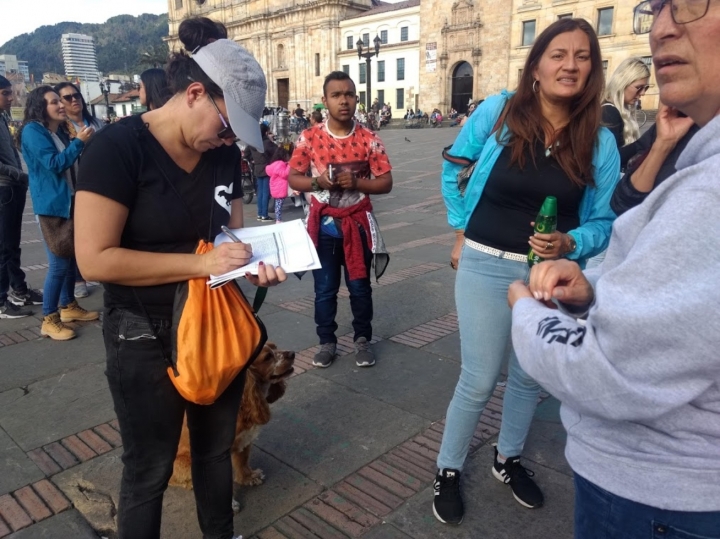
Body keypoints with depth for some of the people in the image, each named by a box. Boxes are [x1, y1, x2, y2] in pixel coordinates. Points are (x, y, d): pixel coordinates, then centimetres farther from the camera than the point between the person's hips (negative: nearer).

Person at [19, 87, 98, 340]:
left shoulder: (60, 131, 13)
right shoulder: (33, 131, -11)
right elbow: (54, 163, -21)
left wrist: (83, 142, 8)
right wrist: (79, 141, -19)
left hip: (71, 201, 8)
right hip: (53, 205, -8)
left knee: (71, 256, 14)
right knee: (59, 263, -8)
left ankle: (68, 306, 28)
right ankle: (49, 319, 2)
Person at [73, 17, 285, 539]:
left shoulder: (224, 154, 0)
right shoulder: (118, 147, -19)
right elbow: (95, 258, -23)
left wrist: (255, 265, -14)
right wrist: (201, 263, -26)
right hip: (147, 337, -6)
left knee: (217, 450, 24)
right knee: (149, 469, 14)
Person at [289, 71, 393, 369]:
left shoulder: (369, 140, -5)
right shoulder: (309, 138, -4)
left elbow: (386, 183, -4)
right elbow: (293, 178, 1)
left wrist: (356, 182, -21)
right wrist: (318, 181, -18)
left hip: (357, 222, 0)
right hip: (323, 224, 0)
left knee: (360, 286, 11)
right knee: (325, 288, 9)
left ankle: (363, 340, 28)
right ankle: (327, 341, 26)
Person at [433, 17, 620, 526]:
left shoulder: (601, 142, -3)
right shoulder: (497, 112, -8)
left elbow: (605, 221, 0)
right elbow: (454, 171, 6)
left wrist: (569, 244, -20)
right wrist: (462, 232, 4)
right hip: (487, 267, -3)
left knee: (530, 376, 17)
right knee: (479, 380, 1)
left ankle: (508, 459, 43)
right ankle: (449, 470, 25)